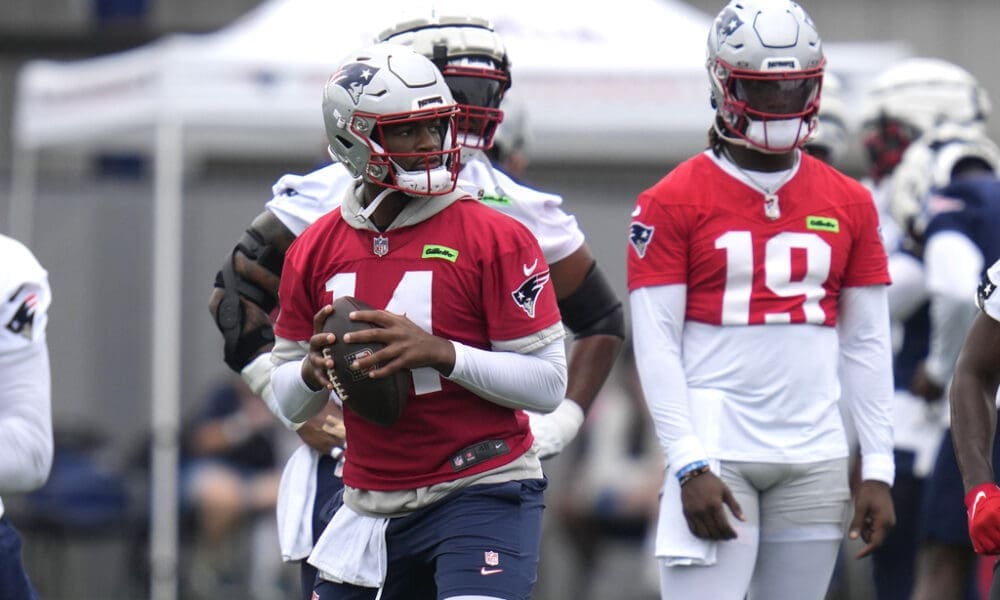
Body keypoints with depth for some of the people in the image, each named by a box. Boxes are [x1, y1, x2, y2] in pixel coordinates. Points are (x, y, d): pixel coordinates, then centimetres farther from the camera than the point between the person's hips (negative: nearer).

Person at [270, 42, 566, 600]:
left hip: (480, 493, -5)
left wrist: (440, 353, -23)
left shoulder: (495, 238, -8)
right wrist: (314, 370, -11)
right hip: (369, 506, 5)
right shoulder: (316, 250, 6)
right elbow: (290, 402, 13)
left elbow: (548, 382, -11)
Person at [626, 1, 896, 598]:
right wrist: (689, 466, -13)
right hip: (716, 453, -4)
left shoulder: (849, 204, 10)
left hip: (815, 459, 4)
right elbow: (657, 347, -5)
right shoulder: (672, 203, -1)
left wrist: (878, 469, 6)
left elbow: (867, 345, 11)